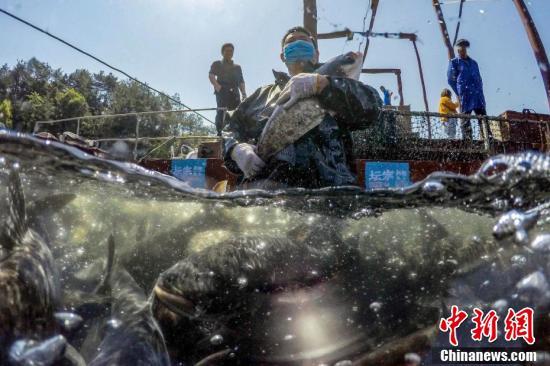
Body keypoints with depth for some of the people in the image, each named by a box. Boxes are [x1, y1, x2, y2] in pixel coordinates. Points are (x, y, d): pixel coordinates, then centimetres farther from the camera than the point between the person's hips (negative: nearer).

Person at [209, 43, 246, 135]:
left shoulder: (237, 67, 32)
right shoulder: (217, 64, 21)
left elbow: (241, 82, 23)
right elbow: (211, 76, 4)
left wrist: (244, 94, 4)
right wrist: (217, 86, -17)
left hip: (234, 93, 4)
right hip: (222, 92, -4)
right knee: (221, 111, -20)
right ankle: (220, 133, -26)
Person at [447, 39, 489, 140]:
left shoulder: (473, 62, 24)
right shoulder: (454, 62, 8)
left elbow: (479, 78, 25)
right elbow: (451, 79, 1)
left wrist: (479, 91, 10)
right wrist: (459, 93, -5)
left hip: (478, 94, 5)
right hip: (465, 95, -5)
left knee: (482, 116, -3)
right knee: (465, 118, -9)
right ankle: (467, 139, -11)